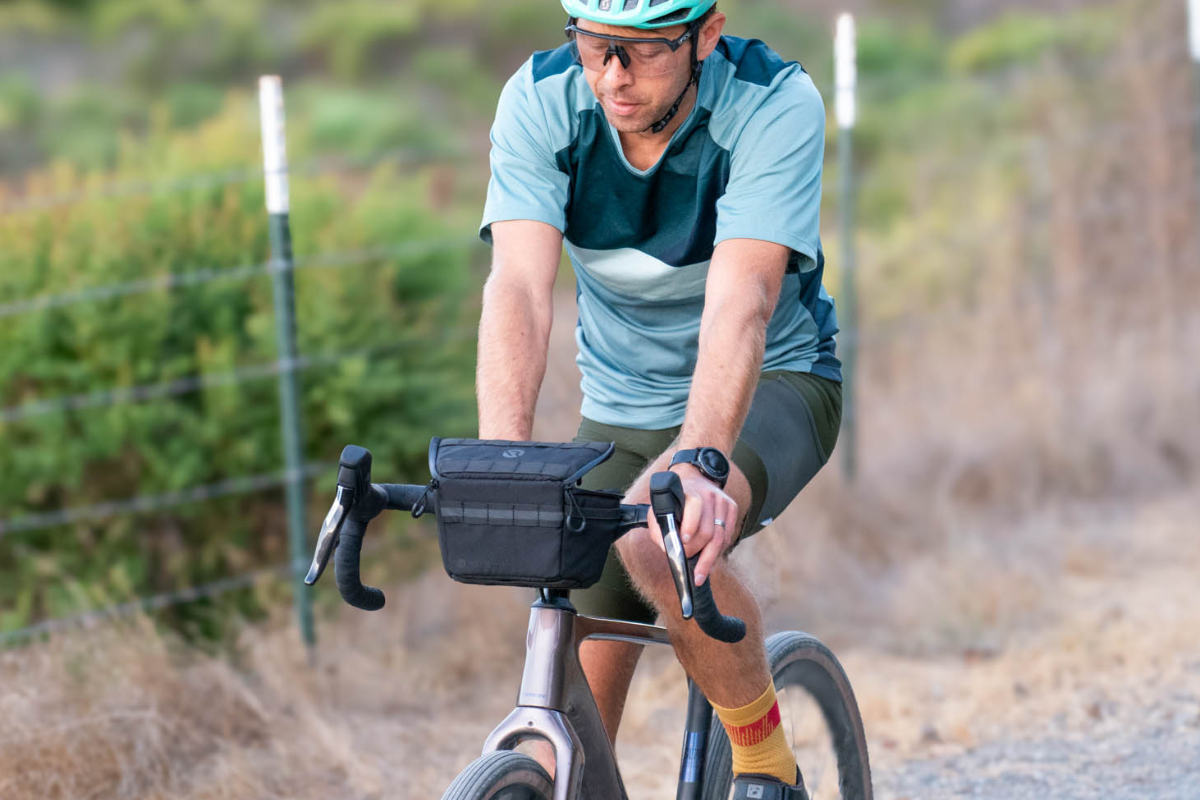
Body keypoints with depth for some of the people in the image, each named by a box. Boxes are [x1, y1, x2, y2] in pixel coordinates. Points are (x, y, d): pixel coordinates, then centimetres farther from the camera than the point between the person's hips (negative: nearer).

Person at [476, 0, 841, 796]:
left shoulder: (776, 103, -26)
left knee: (662, 533, -36)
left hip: (767, 385, -4)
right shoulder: (539, 101, -18)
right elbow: (520, 287, -29)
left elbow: (740, 302, -37)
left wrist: (699, 462, -52)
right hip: (620, 409, 4)